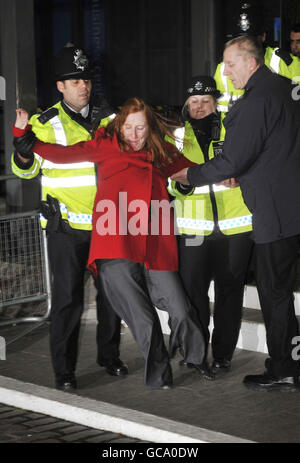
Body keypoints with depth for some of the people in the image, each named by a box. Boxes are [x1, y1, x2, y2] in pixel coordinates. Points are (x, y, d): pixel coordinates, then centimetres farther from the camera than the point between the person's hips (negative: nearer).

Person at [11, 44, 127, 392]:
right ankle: (64, 370, 4)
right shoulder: (46, 124, -2)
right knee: (67, 297, -4)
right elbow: (28, 170, 0)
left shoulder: (109, 119, 9)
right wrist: (24, 154, -21)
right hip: (66, 226, -4)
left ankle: (109, 356, 29)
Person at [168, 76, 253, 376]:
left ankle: (223, 354, 17)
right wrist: (180, 184, -13)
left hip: (234, 226, -1)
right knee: (192, 289, -2)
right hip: (194, 228, 1)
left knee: (229, 290, 6)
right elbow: (169, 179, 9)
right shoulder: (179, 136, 10)